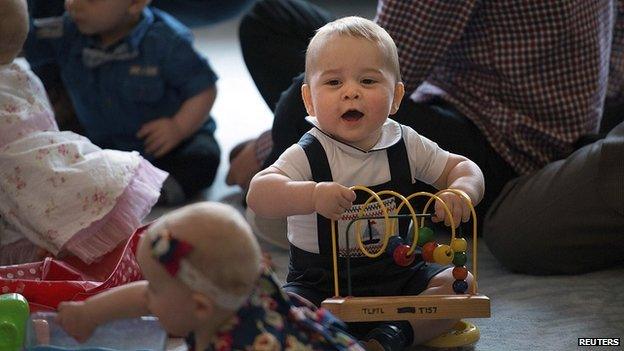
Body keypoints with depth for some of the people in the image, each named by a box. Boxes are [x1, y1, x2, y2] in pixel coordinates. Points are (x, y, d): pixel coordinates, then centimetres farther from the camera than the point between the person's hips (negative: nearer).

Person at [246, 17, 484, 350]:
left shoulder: (405, 144, -2)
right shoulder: (308, 155, -15)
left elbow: (462, 168, 7)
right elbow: (258, 194, -30)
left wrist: (461, 191, -19)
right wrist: (312, 195, -49)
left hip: (396, 276, 4)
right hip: (320, 282, -4)